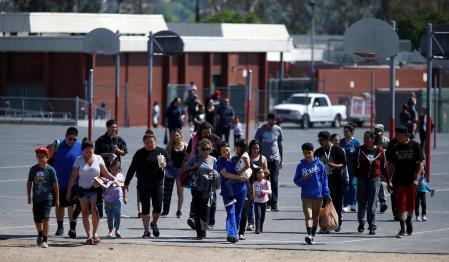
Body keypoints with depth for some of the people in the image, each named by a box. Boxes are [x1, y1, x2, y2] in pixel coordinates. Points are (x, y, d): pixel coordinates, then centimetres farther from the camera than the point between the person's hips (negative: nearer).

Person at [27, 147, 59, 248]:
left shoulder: (50, 169, -6)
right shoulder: (33, 169, 2)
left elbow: (55, 185, -2)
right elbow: (29, 182, 11)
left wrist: (57, 199, 0)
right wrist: (29, 196, 6)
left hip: (47, 198, -4)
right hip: (36, 198, 4)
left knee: (45, 219, -14)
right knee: (37, 220, 12)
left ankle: (45, 240, -8)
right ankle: (40, 234, 40)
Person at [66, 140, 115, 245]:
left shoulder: (98, 158, 3)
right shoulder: (79, 160, 2)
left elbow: (105, 173, 6)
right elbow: (73, 176, 1)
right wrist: (69, 189, -4)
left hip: (95, 189, -1)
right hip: (83, 190, 1)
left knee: (95, 212, -15)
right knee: (85, 213, 1)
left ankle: (94, 233, 3)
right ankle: (89, 236, 8)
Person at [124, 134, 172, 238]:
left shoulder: (161, 151, 5)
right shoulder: (140, 154, 2)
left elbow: (171, 163, 11)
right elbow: (132, 169, 4)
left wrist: (165, 164, -13)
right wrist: (126, 183, 2)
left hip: (157, 184, 0)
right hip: (143, 185, 0)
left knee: (158, 207, -5)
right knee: (145, 208, 1)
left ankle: (154, 223, 25)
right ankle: (146, 231, 10)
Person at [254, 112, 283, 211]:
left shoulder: (278, 130, 7)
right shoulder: (261, 130, 1)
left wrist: (282, 160, 14)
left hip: (275, 159, 1)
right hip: (263, 159, -1)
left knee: (274, 182, -7)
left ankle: (274, 204, -6)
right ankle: (266, 203, 9)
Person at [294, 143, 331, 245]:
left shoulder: (319, 164, 1)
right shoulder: (301, 166, 3)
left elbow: (324, 180, 3)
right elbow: (296, 181, 8)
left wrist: (327, 194, 0)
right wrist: (303, 179, -13)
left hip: (318, 195, 1)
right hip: (306, 196, -1)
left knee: (315, 217, 11)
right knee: (308, 216, -14)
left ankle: (313, 235, 23)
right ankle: (309, 235, -26)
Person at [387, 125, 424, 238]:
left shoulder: (415, 146, -2)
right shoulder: (395, 148, 5)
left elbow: (420, 164, -3)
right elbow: (391, 166, 9)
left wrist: (416, 179, -14)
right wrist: (389, 181, 2)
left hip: (411, 182, -1)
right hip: (399, 181, 1)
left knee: (410, 205, 9)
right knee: (400, 205, -6)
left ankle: (408, 221, 36)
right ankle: (402, 229, -5)